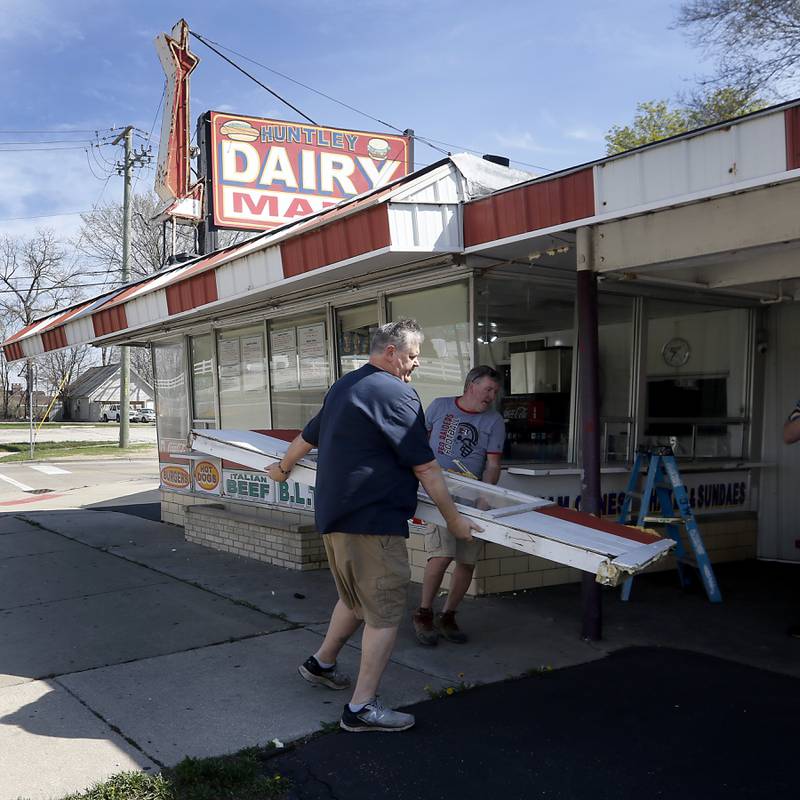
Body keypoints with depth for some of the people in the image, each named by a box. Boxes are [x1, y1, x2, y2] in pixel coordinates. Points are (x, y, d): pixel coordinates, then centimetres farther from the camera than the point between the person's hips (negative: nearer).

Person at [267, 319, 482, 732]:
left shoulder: (342, 387, 13)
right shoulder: (397, 394, -14)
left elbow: (307, 437, 28)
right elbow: (426, 469, -14)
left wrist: (283, 467, 46)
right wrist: (454, 520, -6)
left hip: (333, 514, 10)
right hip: (372, 521, -10)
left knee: (357, 598, 26)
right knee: (384, 613, 0)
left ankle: (321, 663, 40)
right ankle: (362, 707, 5)